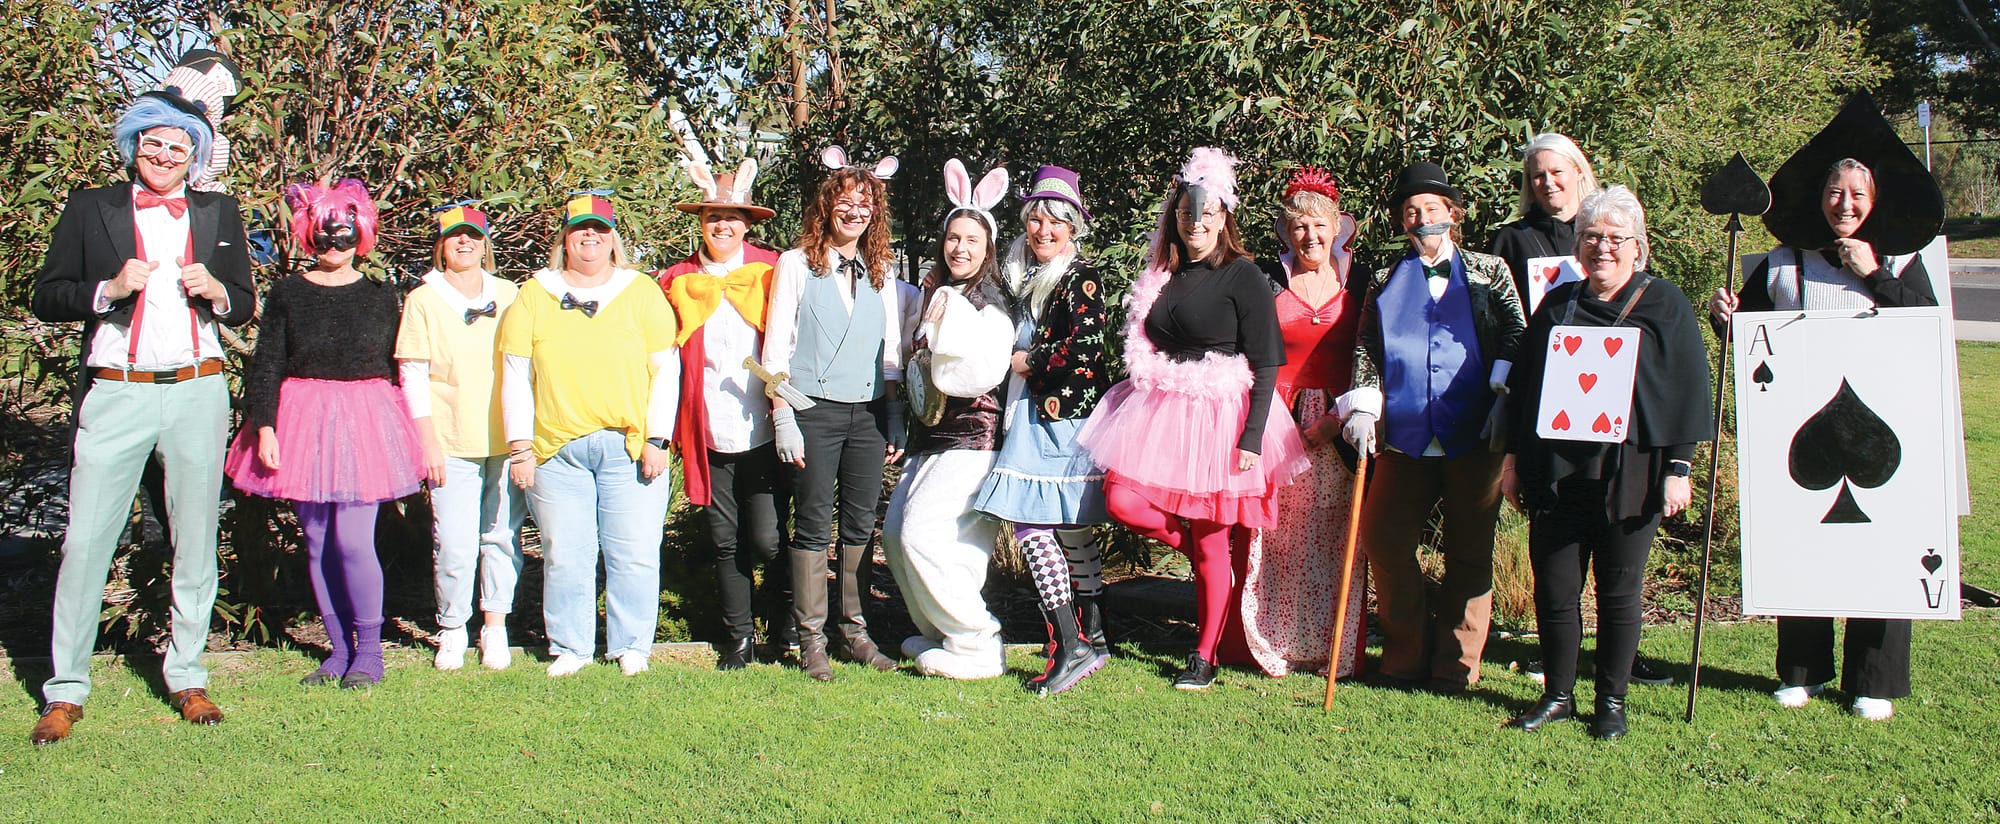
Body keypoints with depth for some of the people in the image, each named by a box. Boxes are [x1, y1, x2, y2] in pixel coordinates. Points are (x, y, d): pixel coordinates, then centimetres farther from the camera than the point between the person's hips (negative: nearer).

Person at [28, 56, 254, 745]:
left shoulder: (220, 214, 14)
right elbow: (46, 298, 5)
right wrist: (109, 289, -12)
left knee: (196, 542, 6)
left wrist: (215, 290, -6)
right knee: (85, 541, -4)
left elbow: (245, 305, 16)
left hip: (197, 393, 2)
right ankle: (65, 691, 6)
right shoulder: (90, 209, 7)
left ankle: (187, 678, 17)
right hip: (114, 396, -2)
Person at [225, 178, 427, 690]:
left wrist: (397, 428, 11)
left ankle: (369, 652, 2)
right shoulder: (287, 293, 4)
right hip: (303, 423, 2)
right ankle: (339, 649, 17)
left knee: (352, 540, -11)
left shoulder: (380, 295, 5)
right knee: (318, 544, 6)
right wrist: (264, 427, -7)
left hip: (365, 422, -2)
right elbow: (265, 368, 3)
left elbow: (395, 367, 11)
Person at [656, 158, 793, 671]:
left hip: (762, 433, -2)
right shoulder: (677, 282, 9)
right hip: (709, 436, 3)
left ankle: (790, 624, 19)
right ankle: (739, 638, 21)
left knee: (767, 539, -6)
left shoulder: (771, 273, 3)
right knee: (726, 544, 8)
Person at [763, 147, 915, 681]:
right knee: (813, 526, -1)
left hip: (867, 415, 4)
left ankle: (855, 631, 16)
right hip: (814, 412, -4)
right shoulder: (797, 265, 3)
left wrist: (895, 421, 10)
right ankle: (811, 639, 6)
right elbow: (776, 346, -1)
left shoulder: (881, 274, 14)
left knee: (861, 526, 6)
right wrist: (783, 418, -8)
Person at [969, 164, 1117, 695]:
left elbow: (1083, 351, -17)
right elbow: (1016, 342, 24)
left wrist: (1023, 363, -7)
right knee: (1072, 532, 11)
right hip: (1033, 416, 8)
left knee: (1031, 521, -14)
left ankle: (1070, 645, -14)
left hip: (1066, 417, -8)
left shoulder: (1081, 279, -7)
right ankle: (1092, 640, 19)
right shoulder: (1020, 277, 15)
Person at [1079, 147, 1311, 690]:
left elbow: (1265, 366, -9)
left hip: (1219, 415, -5)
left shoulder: (1242, 276, -6)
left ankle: (1205, 657, 13)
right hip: (1159, 409, 6)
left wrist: (1252, 438, -16)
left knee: (1211, 542, 0)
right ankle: (1200, 556, 15)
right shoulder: (1161, 275, 10)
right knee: (1122, 499, -11)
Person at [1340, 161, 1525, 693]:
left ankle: (1456, 666, 11)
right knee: (1384, 540, -3)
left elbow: (1516, 336, 6)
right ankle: (1405, 658, 12)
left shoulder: (1489, 272, 11)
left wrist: (1505, 397, -5)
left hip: (1475, 436, -2)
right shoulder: (1386, 283, 16)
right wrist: (1364, 409, 0)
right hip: (1406, 438, 2)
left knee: (1469, 551, 2)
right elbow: (1366, 351, 13)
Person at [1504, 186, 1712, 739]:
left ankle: (1611, 702, 17)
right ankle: (1558, 696, 18)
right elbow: (1524, 385, 15)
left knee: (1619, 592, 4)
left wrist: (1679, 469, -6)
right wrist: (1513, 459, 11)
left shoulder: (1664, 305, 3)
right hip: (1555, 473, 3)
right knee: (1554, 590, 4)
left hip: (1630, 473, -3)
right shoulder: (1558, 306, 12)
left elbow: (1689, 389, 0)